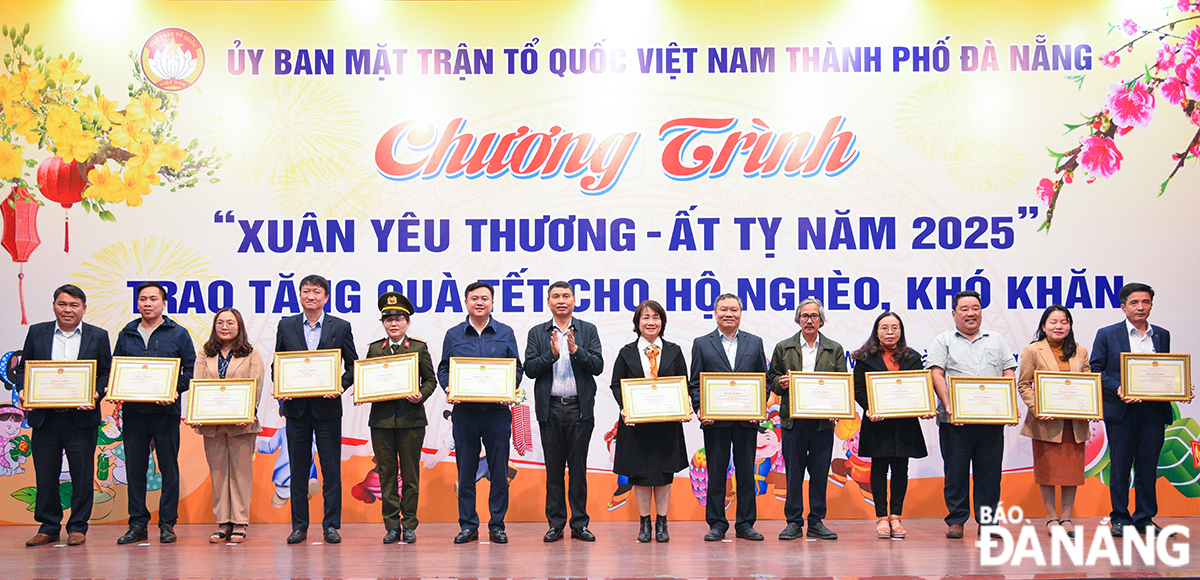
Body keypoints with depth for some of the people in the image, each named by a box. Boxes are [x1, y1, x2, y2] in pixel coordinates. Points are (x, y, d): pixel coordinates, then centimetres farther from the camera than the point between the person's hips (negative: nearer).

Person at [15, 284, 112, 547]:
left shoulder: (98, 336, 5)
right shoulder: (37, 333, 10)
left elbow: (106, 374, 5)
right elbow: (23, 368, 12)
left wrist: (96, 394, -13)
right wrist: (22, 391, -6)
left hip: (81, 417, -2)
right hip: (44, 417, 2)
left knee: (82, 474, 3)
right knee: (45, 473, 6)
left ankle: (78, 527, 14)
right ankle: (48, 527, 18)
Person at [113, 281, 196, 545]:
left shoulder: (178, 334, 4)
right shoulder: (126, 335, 13)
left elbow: (191, 370, 2)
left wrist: (174, 390, -14)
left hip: (165, 411, -3)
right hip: (132, 411, 3)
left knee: (169, 469, 1)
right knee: (134, 469, 5)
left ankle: (167, 524, 7)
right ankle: (137, 524, 12)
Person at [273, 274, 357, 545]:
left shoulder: (341, 327, 4)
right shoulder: (286, 326, 8)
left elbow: (353, 365, 6)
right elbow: (276, 365, 11)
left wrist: (341, 386, -11)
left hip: (327, 407, -1)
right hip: (296, 407, 1)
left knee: (331, 469, 1)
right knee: (298, 469, 6)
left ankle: (331, 525, 8)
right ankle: (299, 525, 14)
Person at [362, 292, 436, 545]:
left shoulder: (419, 347, 5)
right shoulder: (374, 348, 11)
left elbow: (431, 379, 6)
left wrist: (421, 394, -13)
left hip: (411, 418, -2)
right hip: (381, 418, 2)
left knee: (410, 474, 3)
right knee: (386, 474, 3)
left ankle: (409, 525, 11)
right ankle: (392, 526, 10)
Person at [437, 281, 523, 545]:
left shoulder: (505, 333, 9)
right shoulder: (453, 335, 9)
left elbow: (516, 368, 8)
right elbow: (443, 369, 10)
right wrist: (449, 389, -9)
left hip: (497, 411, 0)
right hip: (464, 410, 0)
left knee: (499, 470, 1)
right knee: (465, 470, 3)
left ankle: (497, 525, 9)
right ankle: (468, 525, 12)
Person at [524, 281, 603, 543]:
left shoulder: (588, 331, 7)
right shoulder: (537, 333, 9)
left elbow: (598, 366, -3)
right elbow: (529, 369, 0)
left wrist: (576, 351, -18)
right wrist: (552, 354, -15)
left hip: (580, 409, -1)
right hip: (550, 410, 1)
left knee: (578, 467, 2)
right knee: (553, 468, 4)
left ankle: (580, 523, 9)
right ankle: (555, 524, 11)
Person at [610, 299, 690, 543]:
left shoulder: (674, 352, 8)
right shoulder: (627, 353, 5)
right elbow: (617, 384, 4)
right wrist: (624, 409, -13)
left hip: (667, 422, 1)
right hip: (636, 423, 0)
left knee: (664, 473, 3)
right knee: (640, 474, 3)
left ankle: (661, 523, 13)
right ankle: (645, 524, 13)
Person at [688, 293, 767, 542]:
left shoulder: (755, 343, 11)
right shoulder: (701, 344, 8)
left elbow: (763, 379, 10)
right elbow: (695, 383, 5)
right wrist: (700, 410, -9)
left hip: (747, 420, 1)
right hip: (715, 420, -1)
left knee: (746, 472, 5)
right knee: (716, 473, 2)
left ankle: (745, 524, 12)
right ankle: (717, 524, 10)